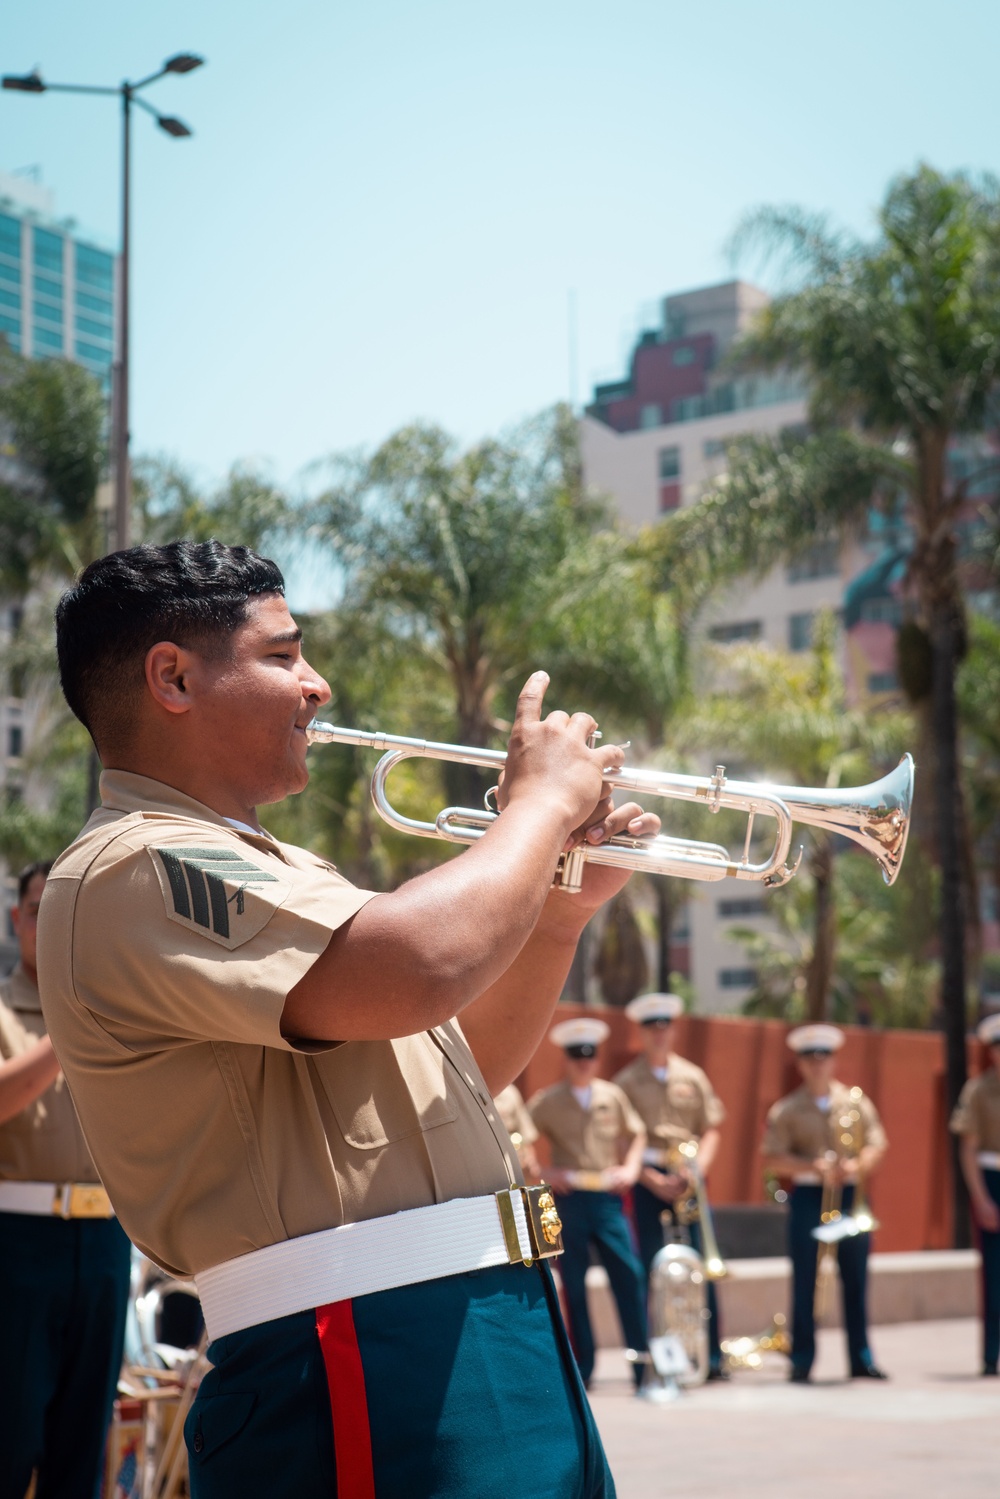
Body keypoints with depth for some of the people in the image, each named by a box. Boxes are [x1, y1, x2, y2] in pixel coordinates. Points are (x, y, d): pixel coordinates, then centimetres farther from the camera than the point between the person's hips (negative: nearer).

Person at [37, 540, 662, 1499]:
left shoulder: (264, 873, 21)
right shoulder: (131, 869, -13)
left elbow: (465, 1067, 25)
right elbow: (416, 969, -27)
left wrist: (563, 908, 11)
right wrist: (543, 799, -11)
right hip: (368, 1363, -10)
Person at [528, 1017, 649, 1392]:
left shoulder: (612, 1096, 9)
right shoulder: (548, 1101, 2)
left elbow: (636, 1134, 19)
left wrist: (630, 1168, 4)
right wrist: (544, 1173, -7)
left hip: (607, 1196, 1)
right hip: (569, 1199, -1)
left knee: (629, 1276, -5)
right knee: (573, 1284, 2)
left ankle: (642, 1361, 2)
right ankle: (582, 1366, 10)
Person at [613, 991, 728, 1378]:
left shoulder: (692, 1077, 11)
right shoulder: (627, 1081, 3)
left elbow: (711, 1130, 10)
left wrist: (697, 1169, -6)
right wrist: (653, 1180, -11)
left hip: (688, 1181, 2)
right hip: (647, 1180, -2)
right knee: (651, 1270, -3)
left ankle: (712, 1356, 2)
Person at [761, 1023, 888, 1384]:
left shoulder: (856, 1101, 9)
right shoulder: (786, 1110, 2)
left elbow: (877, 1145, 6)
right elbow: (773, 1158, -4)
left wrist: (857, 1166, -14)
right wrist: (815, 1167, -17)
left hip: (850, 1196, 2)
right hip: (808, 1197, -2)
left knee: (855, 1280, 4)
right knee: (805, 1283, -1)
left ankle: (861, 1357, 11)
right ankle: (802, 1361, 4)